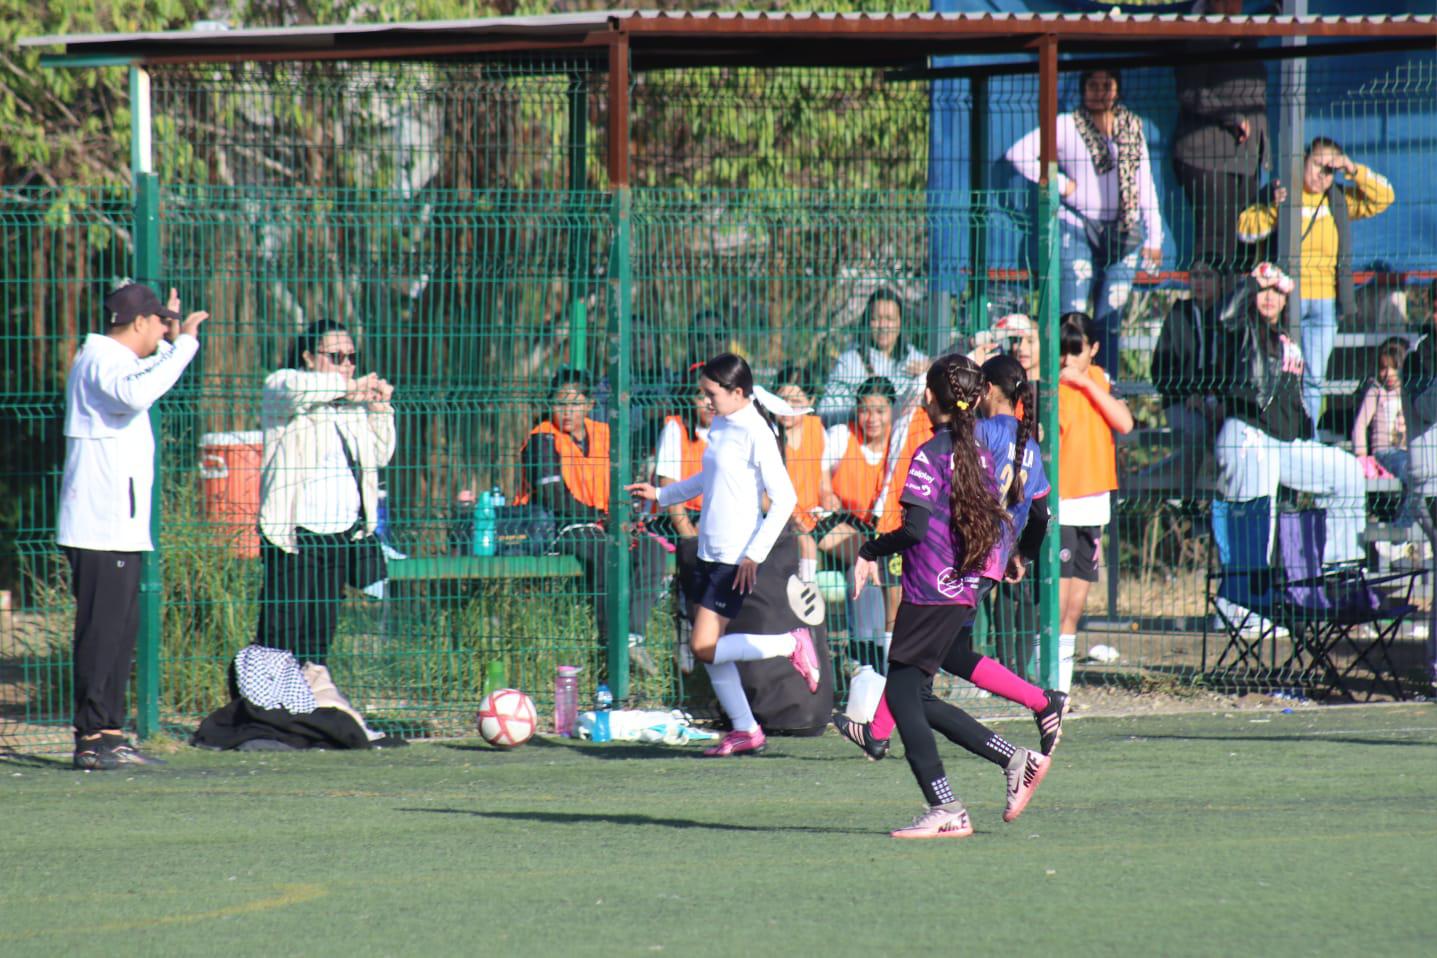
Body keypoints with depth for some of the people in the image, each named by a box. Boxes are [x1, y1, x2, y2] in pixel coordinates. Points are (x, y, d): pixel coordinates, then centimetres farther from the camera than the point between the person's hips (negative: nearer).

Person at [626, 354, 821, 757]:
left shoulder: (755, 433, -16)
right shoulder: (720, 425, 11)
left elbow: (785, 498, -18)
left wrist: (755, 554, -20)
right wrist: (661, 495, 27)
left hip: (737, 557, -9)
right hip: (710, 552, 9)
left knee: (706, 647, -12)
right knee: (710, 650, 8)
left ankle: (791, 645, 3)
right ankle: (745, 731, 17)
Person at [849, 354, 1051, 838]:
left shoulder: (929, 456, -13)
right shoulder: (979, 456, 10)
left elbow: (916, 528, -21)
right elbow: (993, 524, 15)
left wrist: (870, 552, -8)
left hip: (929, 594, -8)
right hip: (962, 593, 8)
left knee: (902, 695, -1)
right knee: (917, 698, 15)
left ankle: (946, 810, -7)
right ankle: (1016, 760, 9)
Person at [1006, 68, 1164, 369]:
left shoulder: (1131, 126, 12)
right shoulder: (1067, 126, 0)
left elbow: (1144, 182, 15)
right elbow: (1018, 154, -7)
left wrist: (1154, 234, 11)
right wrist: (1060, 183, -8)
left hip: (1123, 231, 4)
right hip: (1078, 230, -4)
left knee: (1110, 321, 3)